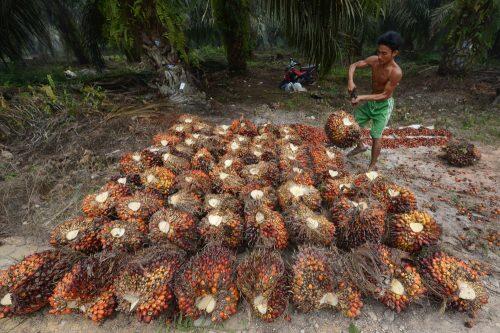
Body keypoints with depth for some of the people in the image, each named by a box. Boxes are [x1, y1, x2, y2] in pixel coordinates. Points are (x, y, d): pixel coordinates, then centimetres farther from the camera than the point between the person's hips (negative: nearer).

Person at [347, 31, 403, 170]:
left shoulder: (396, 72, -29)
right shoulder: (374, 60, -13)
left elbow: (384, 95, -25)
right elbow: (353, 65, -3)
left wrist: (362, 97, -32)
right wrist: (350, 80, -22)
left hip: (383, 105, -6)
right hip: (370, 102, 6)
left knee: (376, 136, 0)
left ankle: (373, 165, 17)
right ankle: (361, 146, 41)